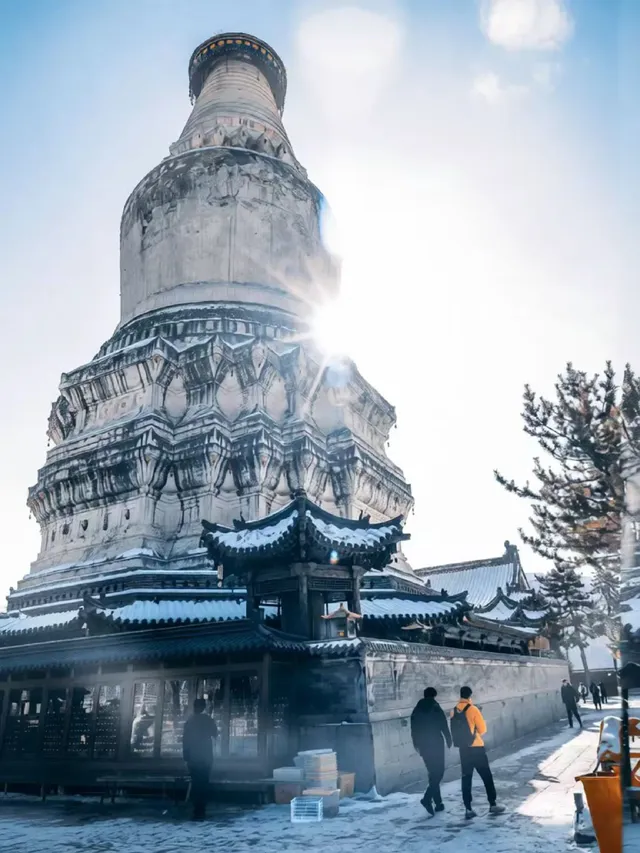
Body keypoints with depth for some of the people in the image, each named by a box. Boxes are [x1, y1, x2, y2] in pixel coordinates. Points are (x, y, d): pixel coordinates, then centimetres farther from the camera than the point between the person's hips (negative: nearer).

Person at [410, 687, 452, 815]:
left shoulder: (416, 710, 8)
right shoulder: (436, 709, -8)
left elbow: (414, 730, 11)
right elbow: (444, 727, -8)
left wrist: (417, 745, 18)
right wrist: (448, 741, 4)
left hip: (423, 746, 5)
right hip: (436, 744, -5)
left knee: (433, 772, 15)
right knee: (438, 772, -3)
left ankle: (437, 802, 17)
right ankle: (427, 798, -19)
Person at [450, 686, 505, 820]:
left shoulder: (454, 711, 3)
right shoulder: (473, 709, -14)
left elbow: (454, 731, 10)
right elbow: (482, 730, -8)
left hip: (463, 749, 5)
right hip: (476, 748, -5)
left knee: (466, 778, 8)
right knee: (487, 777, 10)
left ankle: (468, 809, 7)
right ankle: (492, 805, 17)